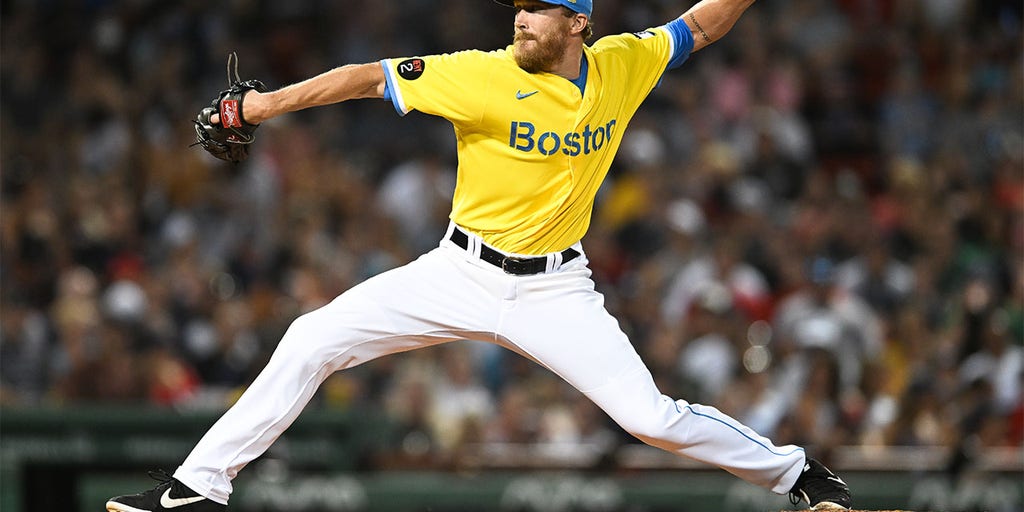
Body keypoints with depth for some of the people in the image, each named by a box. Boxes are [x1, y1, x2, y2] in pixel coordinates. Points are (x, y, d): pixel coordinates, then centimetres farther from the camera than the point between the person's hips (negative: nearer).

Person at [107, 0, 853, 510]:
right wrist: (273, 102, -23)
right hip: (462, 276, 0)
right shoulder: (485, 77, -15)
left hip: (555, 290, 0)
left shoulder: (624, 66, -5)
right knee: (310, 342, -10)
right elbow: (375, 77, -17)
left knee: (652, 417, -11)